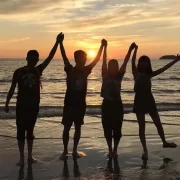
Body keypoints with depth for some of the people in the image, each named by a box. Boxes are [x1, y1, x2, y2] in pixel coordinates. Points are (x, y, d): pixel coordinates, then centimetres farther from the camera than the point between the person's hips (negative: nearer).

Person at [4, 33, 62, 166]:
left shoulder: (38, 70, 1)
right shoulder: (19, 72, -5)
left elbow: (50, 57, -5)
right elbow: (12, 88, -1)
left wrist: (57, 42, -12)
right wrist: (7, 103, -4)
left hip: (34, 105, 3)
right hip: (21, 105, -2)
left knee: (30, 131, 12)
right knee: (21, 131, 2)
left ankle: (30, 156, 21)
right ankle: (22, 157, 10)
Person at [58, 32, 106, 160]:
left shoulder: (86, 70, 4)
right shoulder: (70, 70, -5)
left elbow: (96, 59, 2)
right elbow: (64, 57, -16)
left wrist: (102, 46, -4)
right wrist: (61, 42, -27)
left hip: (81, 103, 3)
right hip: (69, 103, -3)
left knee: (78, 127, 10)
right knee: (67, 128, 2)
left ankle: (75, 150, 21)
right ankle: (65, 151, 12)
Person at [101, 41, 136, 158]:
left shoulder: (119, 76, 1)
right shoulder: (105, 75, 1)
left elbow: (125, 63, -8)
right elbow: (104, 62, -6)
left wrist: (130, 50, -17)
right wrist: (105, 47, -12)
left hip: (117, 104, 0)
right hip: (107, 104, 0)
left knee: (117, 129, 2)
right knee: (107, 129, 4)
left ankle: (115, 150, 17)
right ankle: (110, 150, 18)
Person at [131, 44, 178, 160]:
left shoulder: (149, 74, 6)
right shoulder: (136, 73, -2)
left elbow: (163, 69, 3)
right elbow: (133, 62, -18)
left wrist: (175, 60, 0)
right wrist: (135, 49, -28)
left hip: (149, 100, 4)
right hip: (139, 101, -3)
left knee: (158, 122, 14)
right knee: (142, 126, 1)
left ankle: (164, 142, 37)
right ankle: (145, 150, 9)